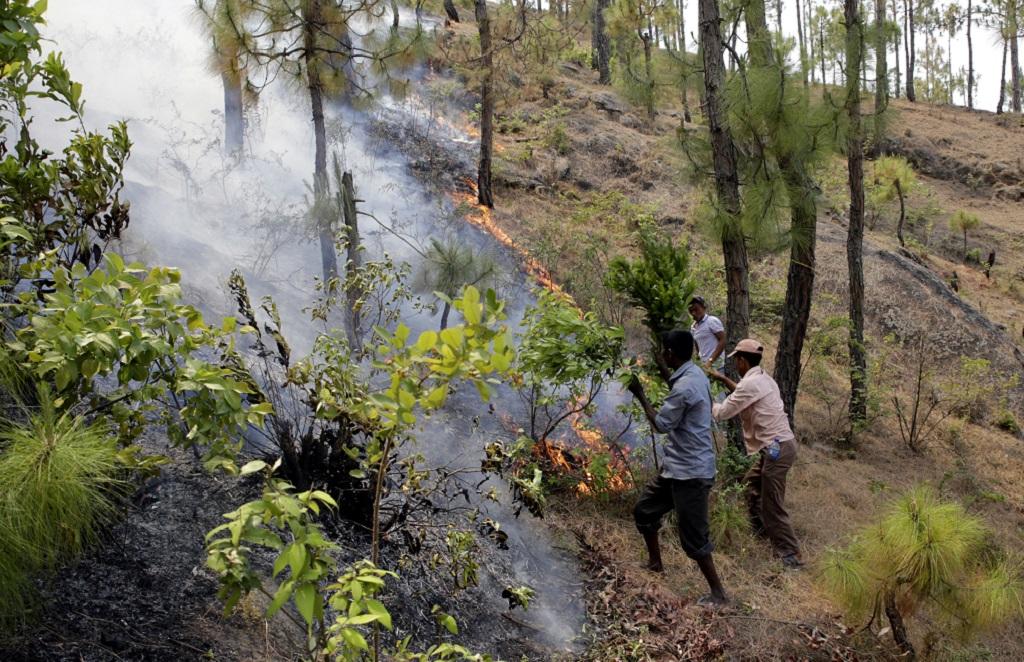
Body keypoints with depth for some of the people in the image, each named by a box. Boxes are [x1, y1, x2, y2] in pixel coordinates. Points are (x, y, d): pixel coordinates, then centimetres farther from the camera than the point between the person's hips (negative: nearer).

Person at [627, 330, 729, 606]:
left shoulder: (684, 387, -25)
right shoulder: (695, 374, 6)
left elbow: (661, 424, -15)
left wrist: (640, 395, -7)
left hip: (690, 471, -10)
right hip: (678, 466, 10)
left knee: (693, 537, -1)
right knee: (644, 510, 21)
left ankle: (718, 593, 11)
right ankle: (654, 562, 38)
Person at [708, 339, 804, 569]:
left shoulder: (750, 384, -17)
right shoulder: (763, 378, 12)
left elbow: (723, 412, -10)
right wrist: (723, 379, 30)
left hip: (776, 448, -10)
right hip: (779, 445, 10)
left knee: (772, 504, -4)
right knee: (751, 484, 26)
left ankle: (790, 554, 1)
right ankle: (760, 530, 39)